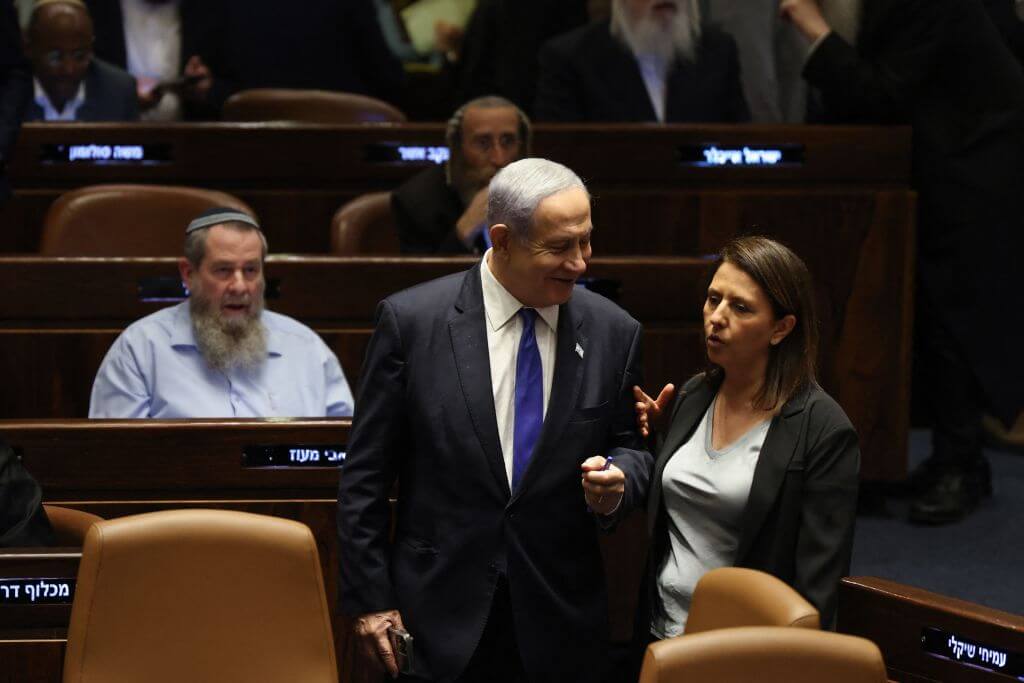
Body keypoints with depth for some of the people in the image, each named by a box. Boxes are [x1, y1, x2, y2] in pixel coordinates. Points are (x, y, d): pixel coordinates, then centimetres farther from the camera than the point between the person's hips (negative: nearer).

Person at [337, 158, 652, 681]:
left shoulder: (613, 333, 0)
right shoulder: (411, 320, -6)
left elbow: (631, 447, 13)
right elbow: (365, 476, -2)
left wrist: (618, 482, -10)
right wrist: (369, 598, -4)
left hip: (559, 622, 2)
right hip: (441, 615, -2)